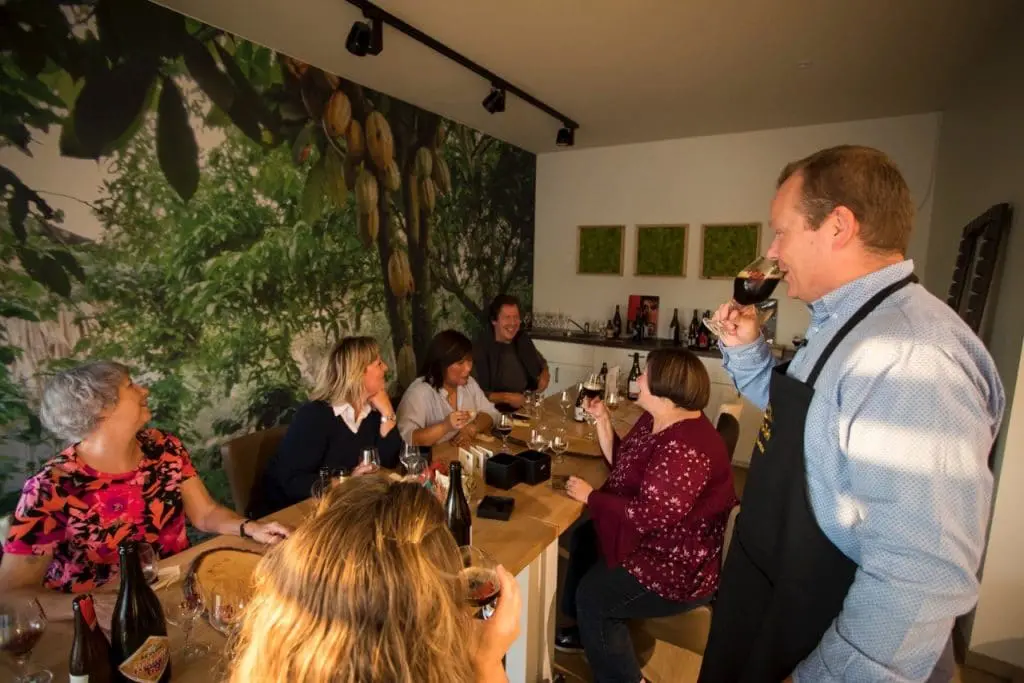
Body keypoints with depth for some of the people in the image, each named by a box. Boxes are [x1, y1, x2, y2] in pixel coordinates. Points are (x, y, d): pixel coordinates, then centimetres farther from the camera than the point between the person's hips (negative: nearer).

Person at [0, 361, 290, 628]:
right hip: (104, 622, -3)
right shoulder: (52, 488, -15)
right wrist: (88, 606, -30)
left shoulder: (164, 448, -3)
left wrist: (250, 528, -16)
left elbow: (206, 513, 2)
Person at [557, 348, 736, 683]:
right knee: (581, 538, 16)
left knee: (593, 593, -9)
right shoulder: (654, 420, 0)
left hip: (682, 564, -11)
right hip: (655, 537, 11)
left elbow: (647, 514, -35)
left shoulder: (685, 448, -34)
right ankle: (586, 629, 36)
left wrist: (590, 496, -23)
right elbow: (621, 462, 9)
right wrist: (602, 419, -3)